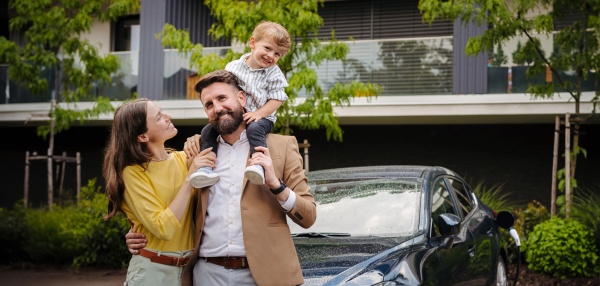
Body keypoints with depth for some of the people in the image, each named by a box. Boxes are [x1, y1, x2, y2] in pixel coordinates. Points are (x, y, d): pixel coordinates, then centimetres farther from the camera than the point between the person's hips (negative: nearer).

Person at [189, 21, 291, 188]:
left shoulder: (274, 74, -2)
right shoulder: (233, 67, 5)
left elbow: (277, 99, -6)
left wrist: (259, 113, -20)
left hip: (261, 117, -4)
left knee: (255, 129, -37)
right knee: (208, 130, -13)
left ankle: (259, 166, -46)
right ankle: (207, 167, -19)